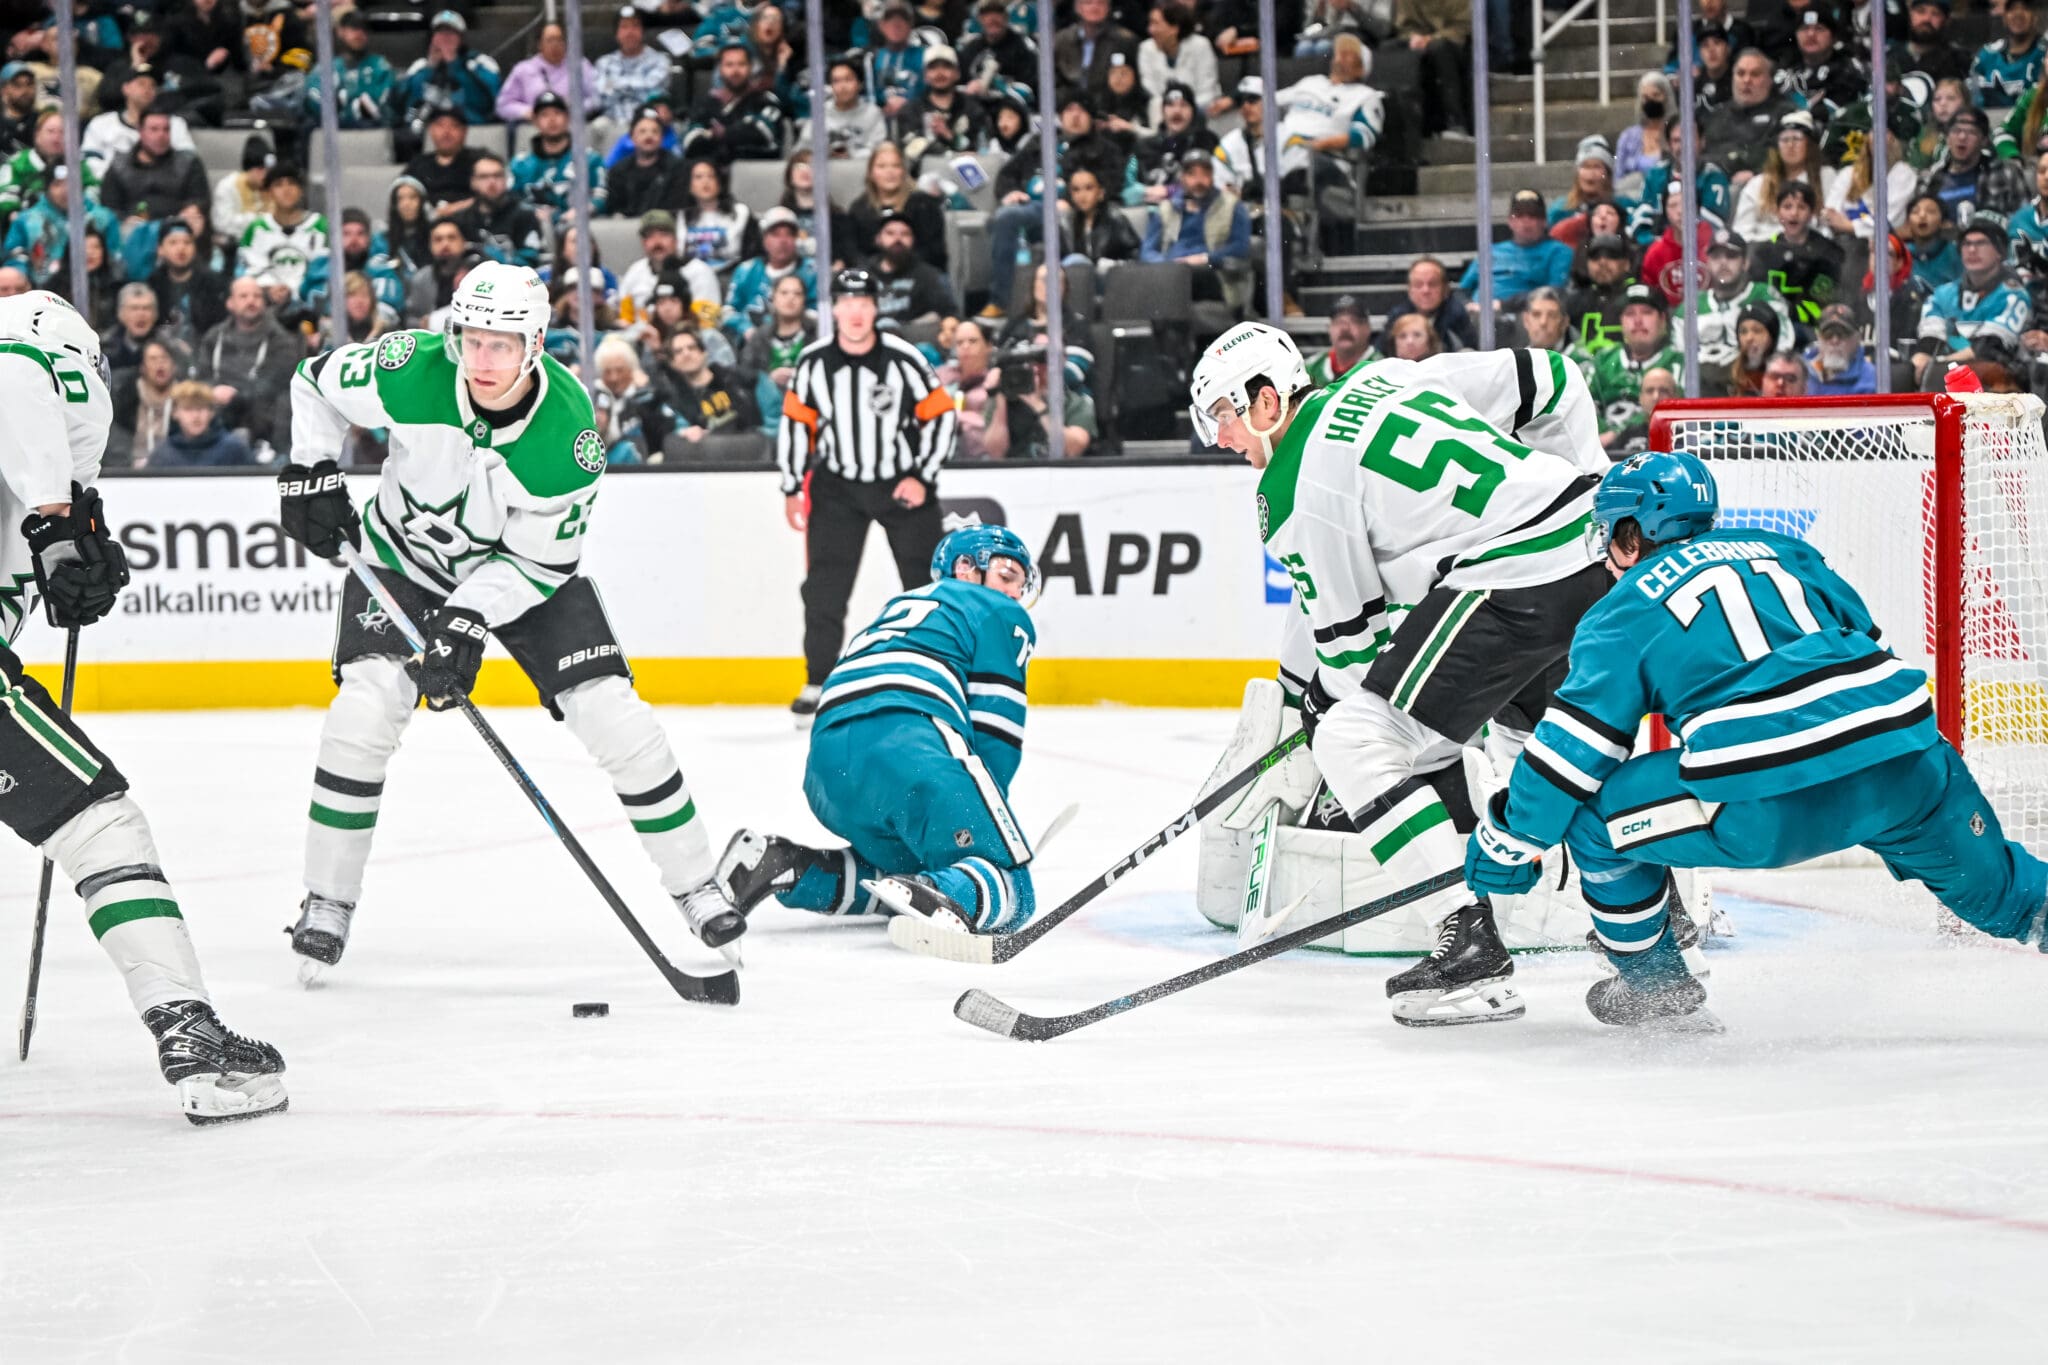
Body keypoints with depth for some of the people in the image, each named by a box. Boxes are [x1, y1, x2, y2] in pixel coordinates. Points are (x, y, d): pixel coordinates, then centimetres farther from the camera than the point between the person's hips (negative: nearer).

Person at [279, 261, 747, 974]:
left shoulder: (569, 432, -29)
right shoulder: (411, 369, -27)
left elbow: (541, 559, -21)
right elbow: (317, 380, -6)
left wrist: (469, 621, -31)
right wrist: (310, 471, -15)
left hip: (521, 570, 0)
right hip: (404, 555, 0)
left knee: (612, 714, -10)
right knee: (365, 707, -20)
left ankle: (696, 888, 6)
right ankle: (327, 901, -5)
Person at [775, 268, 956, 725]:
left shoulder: (903, 359, -14)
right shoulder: (813, 362, -8)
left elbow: (940, 415, -7)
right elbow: (795, 422, 3)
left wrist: (922, 478, -13)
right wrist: (792, 488, 3)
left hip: (905, 486, -1)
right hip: (838, 486, 1)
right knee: (825, 587, -7)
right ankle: (817, 685, 2)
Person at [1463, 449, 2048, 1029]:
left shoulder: (1622, 614, 12)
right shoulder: (1783, 551, 26)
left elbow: (1574, 743, 8)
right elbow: (1869, 643, 32)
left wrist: (1507, 839, 18)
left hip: (1765, 806, -5)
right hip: (1900, 772, 5)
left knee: (1595, 814, 14)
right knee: (1989, 888, 30)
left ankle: (1657, 989, 23)